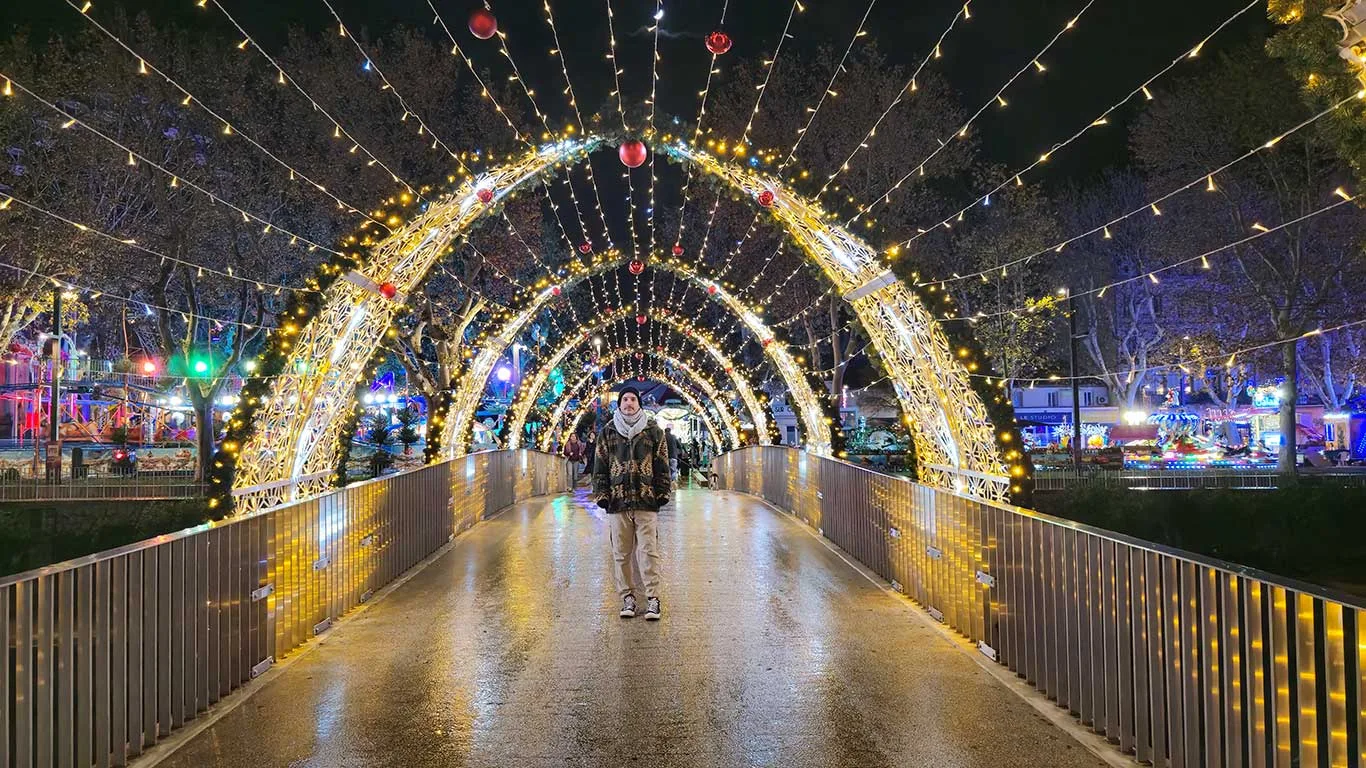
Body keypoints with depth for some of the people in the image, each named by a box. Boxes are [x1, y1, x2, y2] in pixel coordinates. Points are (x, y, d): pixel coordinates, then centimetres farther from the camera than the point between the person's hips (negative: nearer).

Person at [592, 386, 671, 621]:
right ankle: (627, 597, 15)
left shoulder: (653, 431, 7)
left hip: (647, 500, -2)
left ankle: (652, 598, 2)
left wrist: (663, 493, 1)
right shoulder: (608, 432, 9)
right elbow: (600, 465, 10)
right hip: (617, 502, 2)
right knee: (621, 553, 6)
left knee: (649, 551, -3)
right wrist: (602, 494, 2)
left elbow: (662, 465, 7)